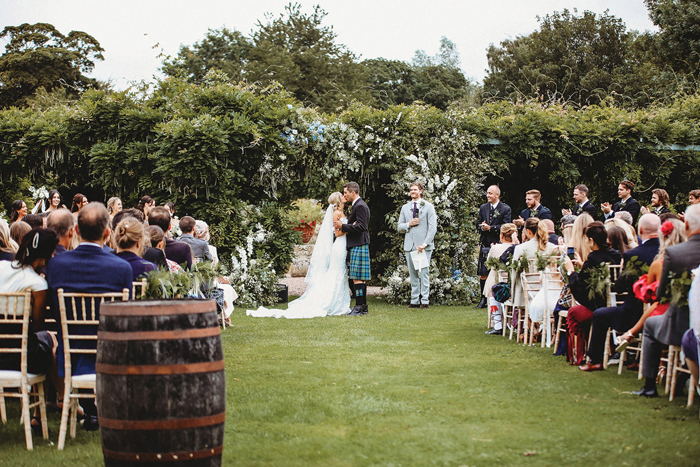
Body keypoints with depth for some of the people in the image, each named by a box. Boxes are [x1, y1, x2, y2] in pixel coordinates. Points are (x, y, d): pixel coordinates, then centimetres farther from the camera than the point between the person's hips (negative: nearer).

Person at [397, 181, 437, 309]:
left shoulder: (428, 207, 3)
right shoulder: (405, 208, 16)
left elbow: (433, 227, -4)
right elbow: (399, 227, 16)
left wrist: (425, 243, -13)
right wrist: (408, 224, -6)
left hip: (424, 246, -4)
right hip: (409, 246, 4)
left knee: (424, 274, -5)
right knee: (413, 275, 5)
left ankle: (425, 301, -2)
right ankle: (414, 301, 9)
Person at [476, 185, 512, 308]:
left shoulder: (505, 209, -1)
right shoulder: (483, 208, 14)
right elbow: (478, 224, 13)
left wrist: (490, 228, -15)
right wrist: (482, 227, -10)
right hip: (485, 244, 4)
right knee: (483, 274, 2)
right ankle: (483, 299, 8)